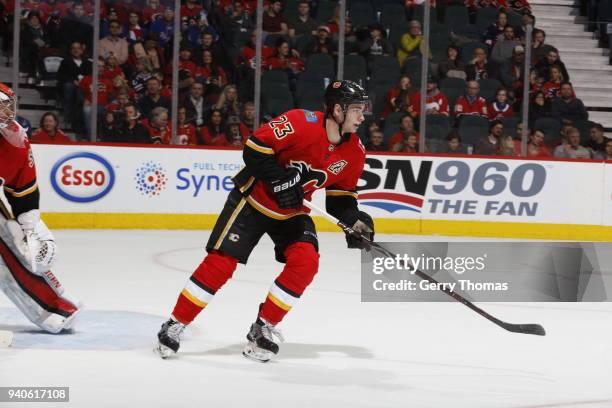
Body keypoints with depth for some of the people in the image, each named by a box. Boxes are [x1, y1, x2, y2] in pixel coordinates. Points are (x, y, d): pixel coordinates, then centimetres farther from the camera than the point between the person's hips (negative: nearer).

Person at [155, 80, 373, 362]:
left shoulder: (355, 151, -5)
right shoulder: (302, 123, -25)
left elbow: (340, 193, 7)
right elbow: (255, 148, -23)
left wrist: (353, 220, -10)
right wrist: (278, 181, -28)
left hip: (293, 211, 6)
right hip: (254, 199, -5)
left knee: (306, 261, -17)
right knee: (221, 261, -10)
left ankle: (263, 328, -1)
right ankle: (175, 325, 4)